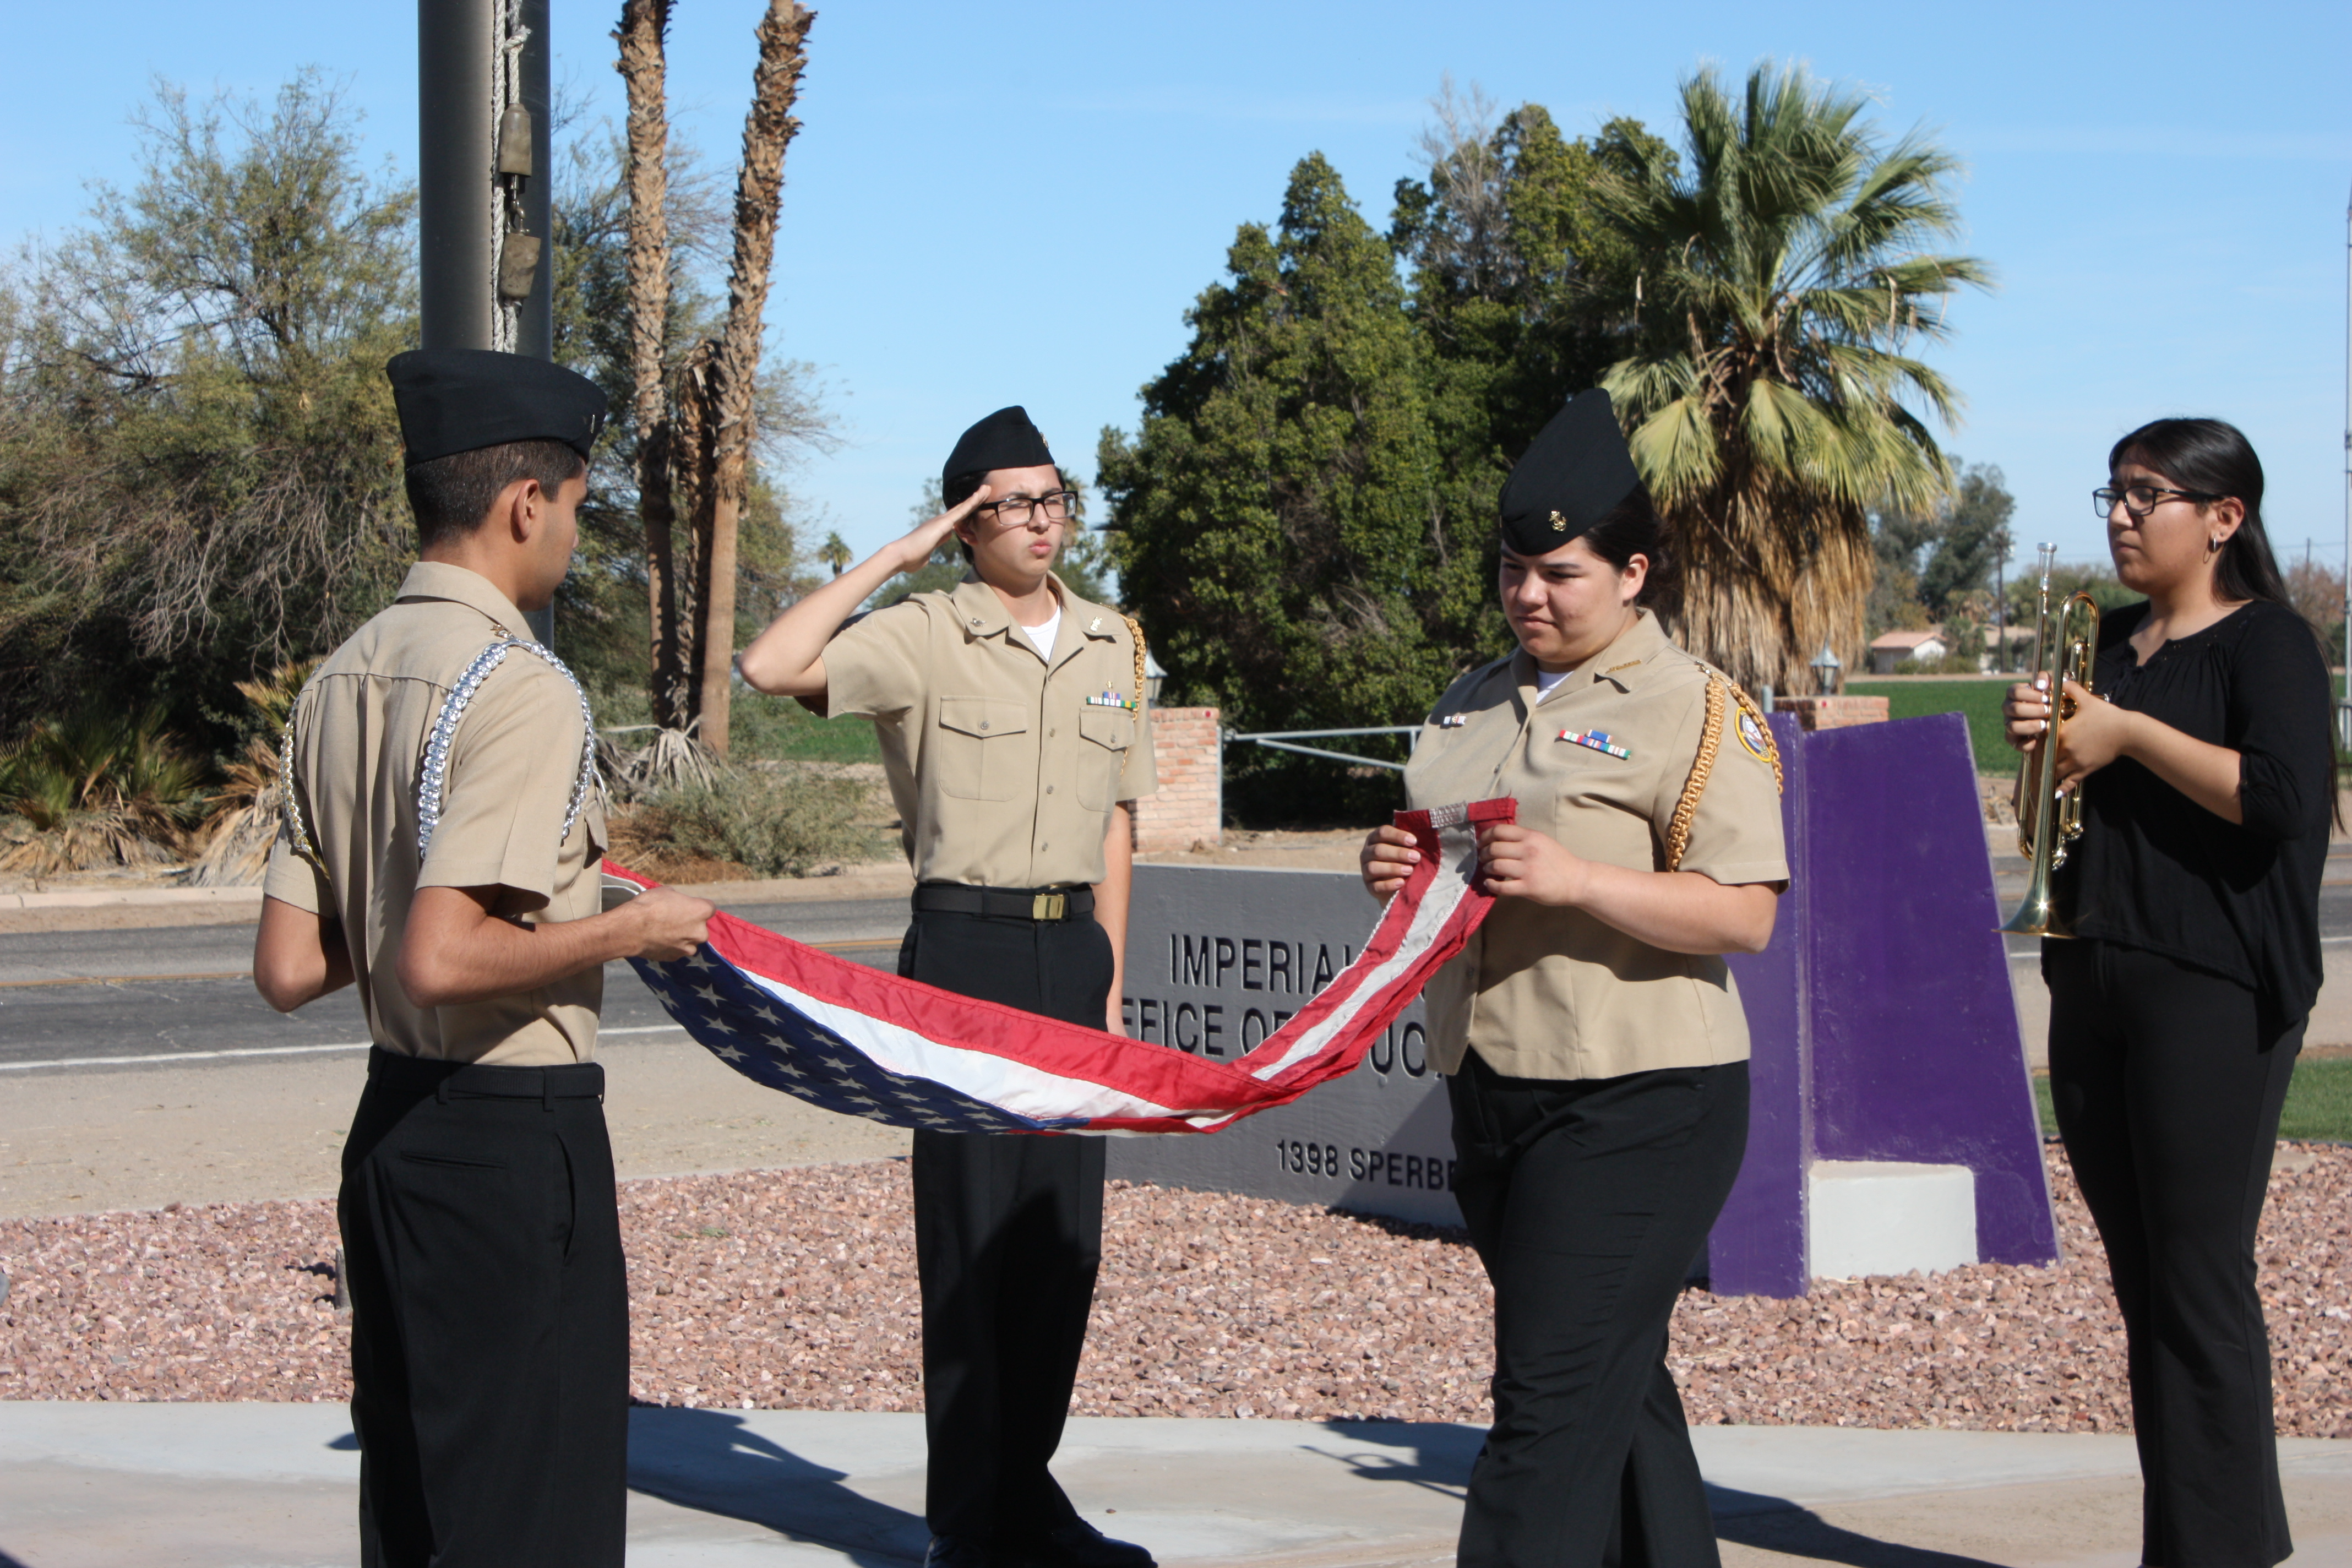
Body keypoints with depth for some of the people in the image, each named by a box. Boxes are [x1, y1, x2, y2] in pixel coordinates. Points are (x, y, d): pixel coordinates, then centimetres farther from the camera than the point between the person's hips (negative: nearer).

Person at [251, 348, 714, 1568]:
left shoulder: (340, 682, 8)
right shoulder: (522, 689, -18)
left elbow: (287, 971, 7)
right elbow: (442, 960, -26)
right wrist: (627, 930, -13)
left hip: (392, 1129, 9)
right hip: (515, 1139, -9)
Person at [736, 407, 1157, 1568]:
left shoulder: (1111, 644, 11)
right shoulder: (925, 635, -5)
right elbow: (771, 667, -21)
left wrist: (1109, 990, 13)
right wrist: (896, 556, -14)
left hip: (1073, 951, 5)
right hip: (965, 948, -5)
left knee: (1065, 1232, 8)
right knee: (970, 1230, -2)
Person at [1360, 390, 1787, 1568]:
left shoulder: (1692, 709, -7)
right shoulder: (1473, 705, 16)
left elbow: (1745, 915, -14)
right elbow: (1438, 861, 27)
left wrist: (1575, 880, -23)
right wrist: (1393, 871, 3)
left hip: (1634, 1104, -8)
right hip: (1492, 1089, 8)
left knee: (1555, 1401, -11)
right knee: (1614, 1385, 16)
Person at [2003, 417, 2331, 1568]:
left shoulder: (2267, 643, -6)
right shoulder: (2108, 643, 15)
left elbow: (2281, 796, -22)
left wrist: (2127, 734, -16)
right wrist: (2039, 741, 2)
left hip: (2212, 993, -7)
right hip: (2092, 986, 7)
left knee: (2201, 1279, -8)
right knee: (2140, 1282, 9)